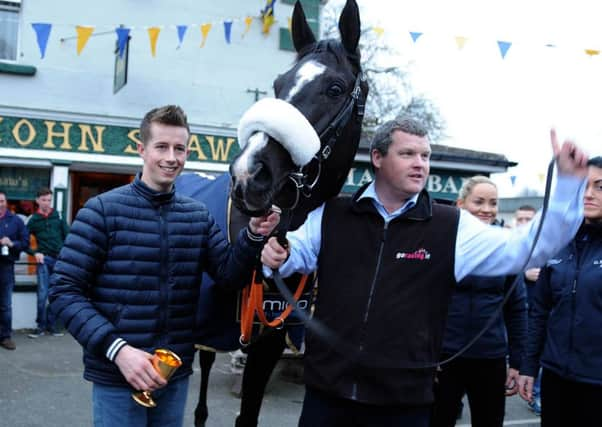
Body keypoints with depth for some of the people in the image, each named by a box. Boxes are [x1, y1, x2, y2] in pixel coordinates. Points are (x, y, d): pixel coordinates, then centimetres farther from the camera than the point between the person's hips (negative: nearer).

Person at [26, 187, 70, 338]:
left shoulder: (58, 216, 6)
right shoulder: (33, 220, 4)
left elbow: (68, 236, 4)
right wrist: (34, 253, -8)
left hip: (60, 259, 1)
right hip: (44, 259, -1)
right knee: (43, 293, -4)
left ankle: (51, 324, 16)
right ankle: (41, 325, 6)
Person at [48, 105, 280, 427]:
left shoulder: (198, 215, 7)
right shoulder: (103, 210, -7)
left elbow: (229, 274, 0)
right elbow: (64, 291, -11)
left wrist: (253, 234, -19)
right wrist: (117, 349, -22)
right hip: (117, 376, -4)